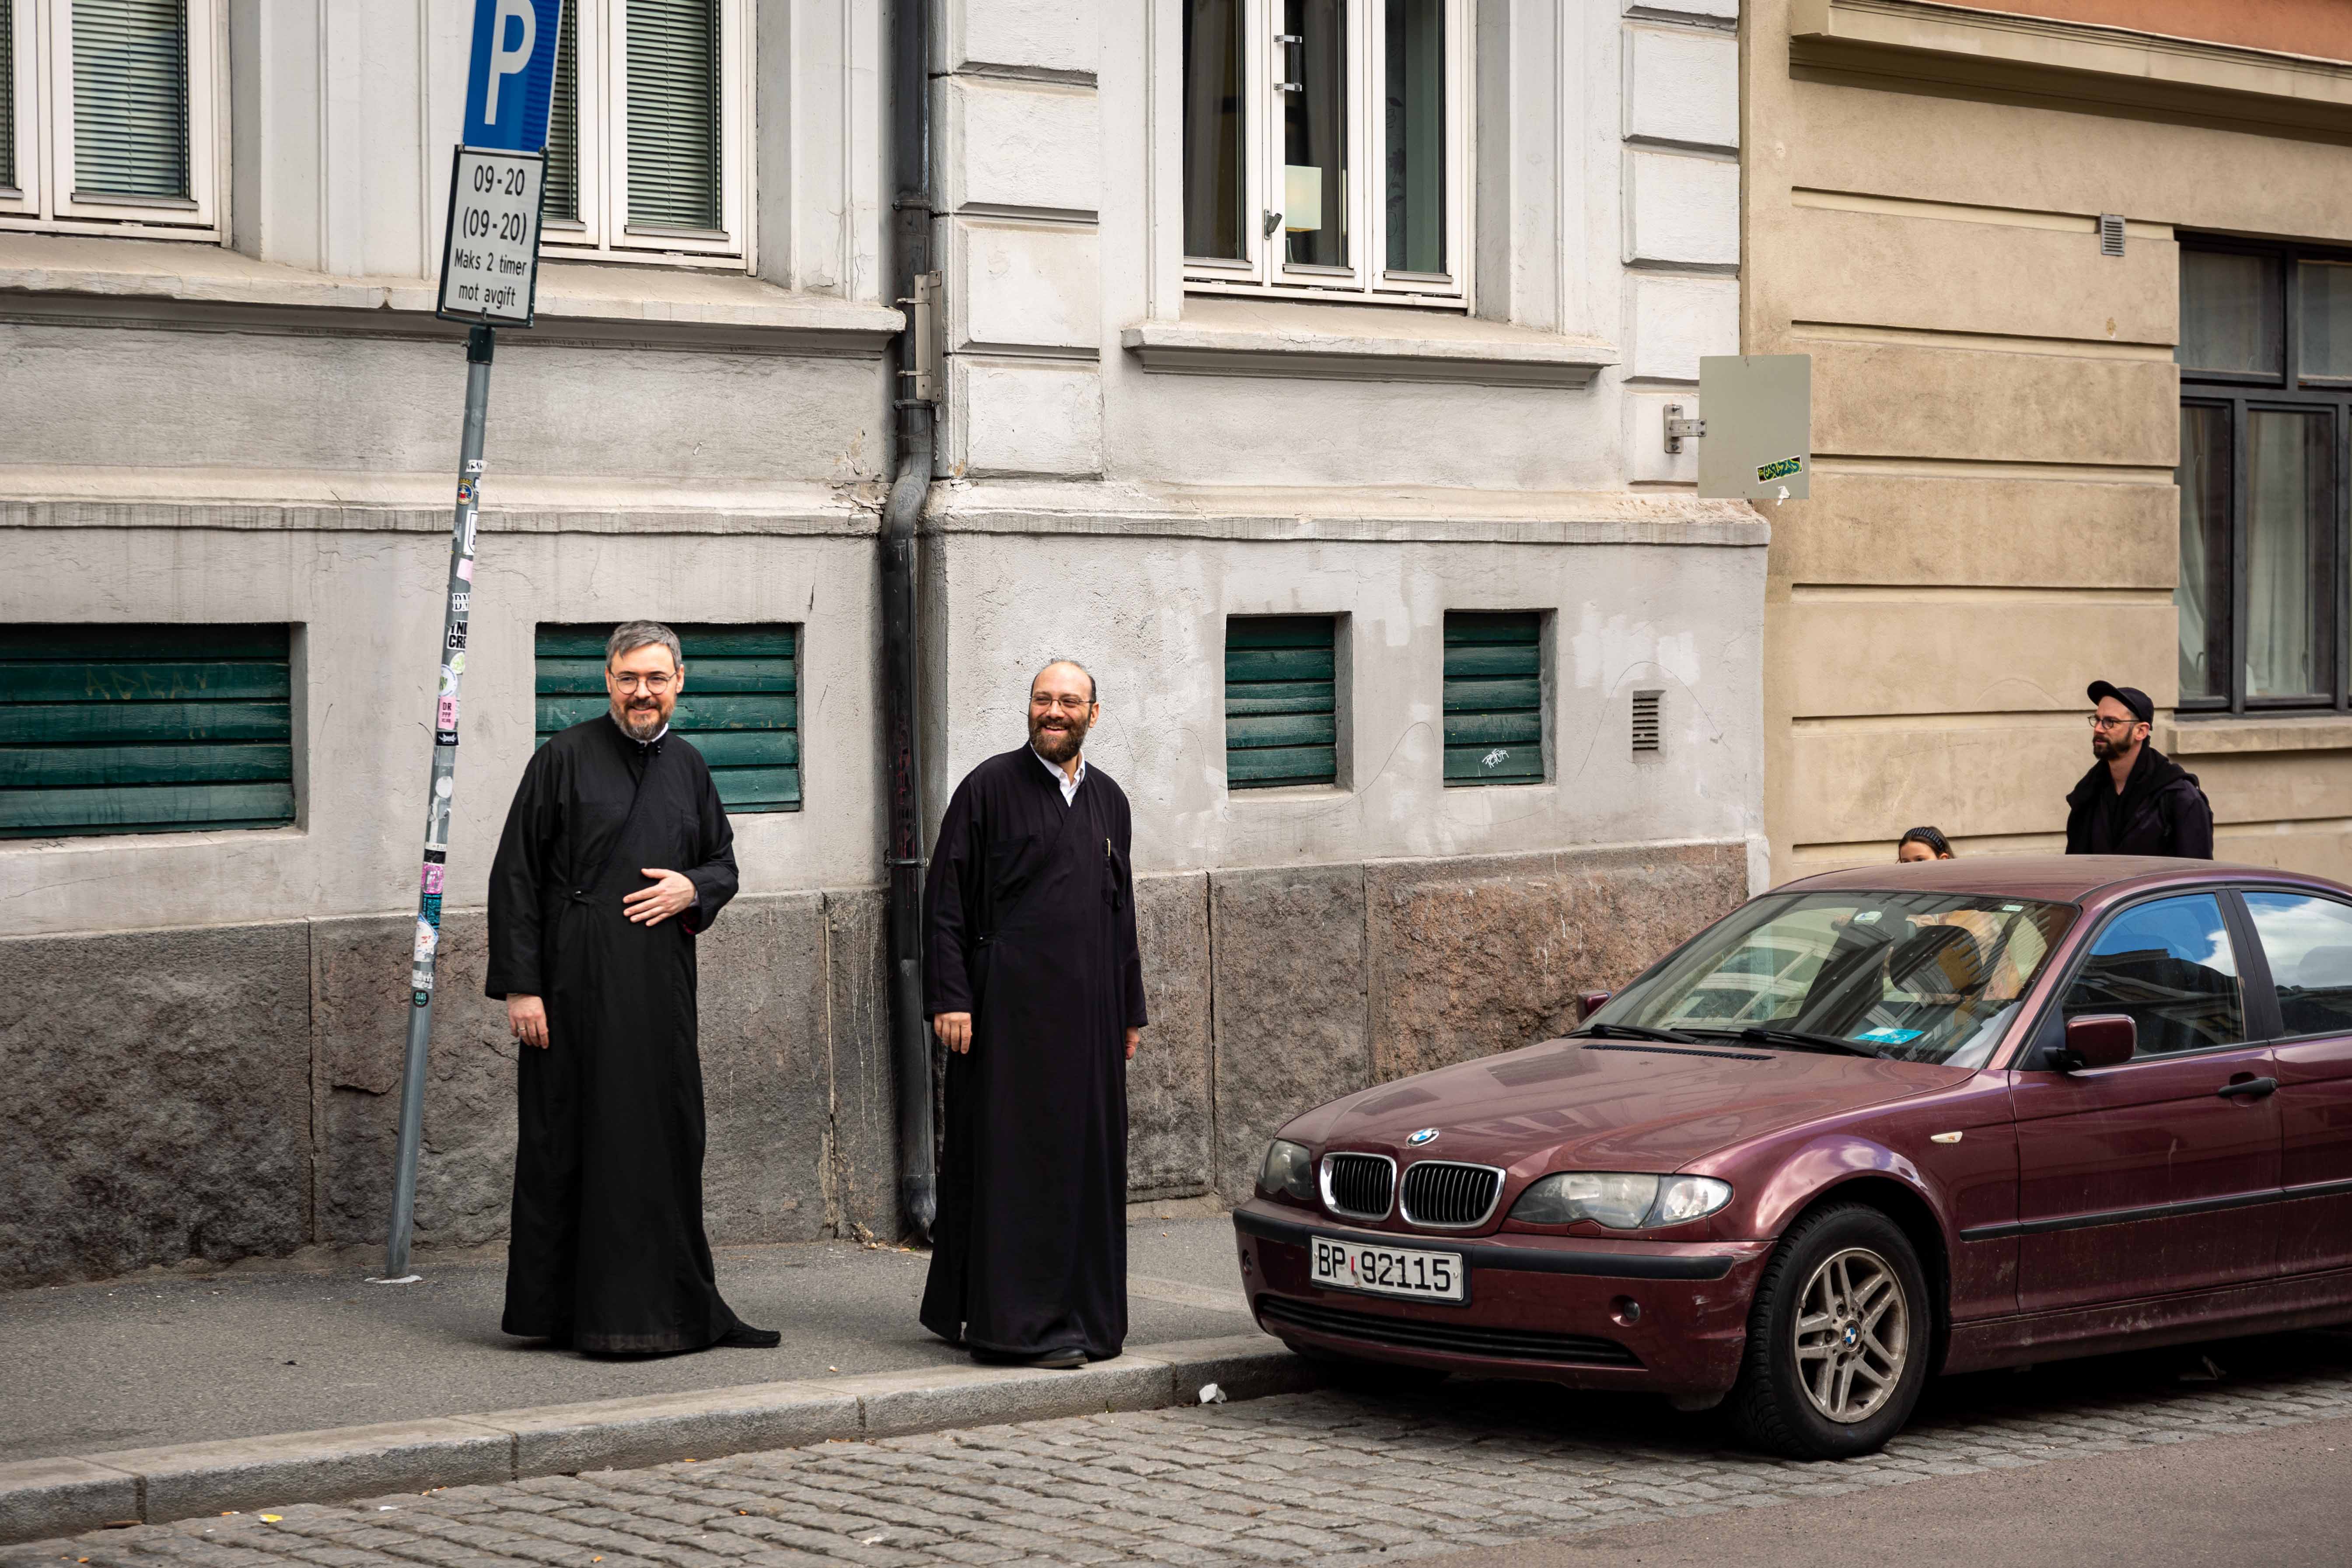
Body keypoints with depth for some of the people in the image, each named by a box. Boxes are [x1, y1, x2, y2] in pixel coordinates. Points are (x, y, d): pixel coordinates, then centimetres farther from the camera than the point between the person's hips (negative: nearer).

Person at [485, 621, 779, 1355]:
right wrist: (520, 985, -12)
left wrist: (693, 888, -3)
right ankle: (570, 1310, 6)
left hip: (661, 984, 5)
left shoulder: (687, 766, 12)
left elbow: (724, 860, 22)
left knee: (665, 1138, 7)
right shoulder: (565, 758, -4)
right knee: (574, 1139, -1)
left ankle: (672, 1305, 15)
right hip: (580, 983, -5)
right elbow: (516, 875, -6)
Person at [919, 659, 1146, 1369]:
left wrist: (1130, 1011, 18)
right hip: (1010, 1008, -5)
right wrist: (949, 996, -13)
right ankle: (1015, 1323, -4)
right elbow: (944, 898, -5)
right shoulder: (990, 788, -2)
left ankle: (1081, 1313, 15)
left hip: (1087, 1010, 6)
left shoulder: (1108, 799, 14)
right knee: (1015, 1157, -6)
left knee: (1085, 1157, 7)